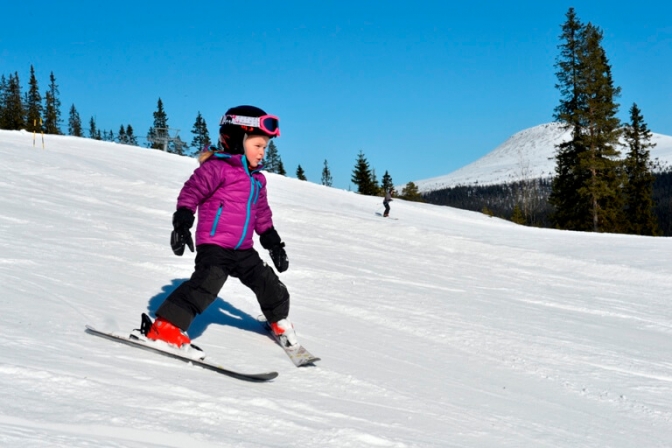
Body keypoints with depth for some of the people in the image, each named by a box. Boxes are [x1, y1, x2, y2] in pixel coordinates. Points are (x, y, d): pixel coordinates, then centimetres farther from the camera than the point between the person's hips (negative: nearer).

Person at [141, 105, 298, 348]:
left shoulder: (257, 179, 16)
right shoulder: (218, 168, -10)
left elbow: (262, 214, 24)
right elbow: (192, 191, -14)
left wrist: (273, 242, 22)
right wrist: (182, 222, -24)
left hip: (243, 248, 8)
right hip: (214, 244, -8)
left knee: (269, 284, 15)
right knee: (206, 284, -25)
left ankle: (280, 321, 41)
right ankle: (167, 327, -22)